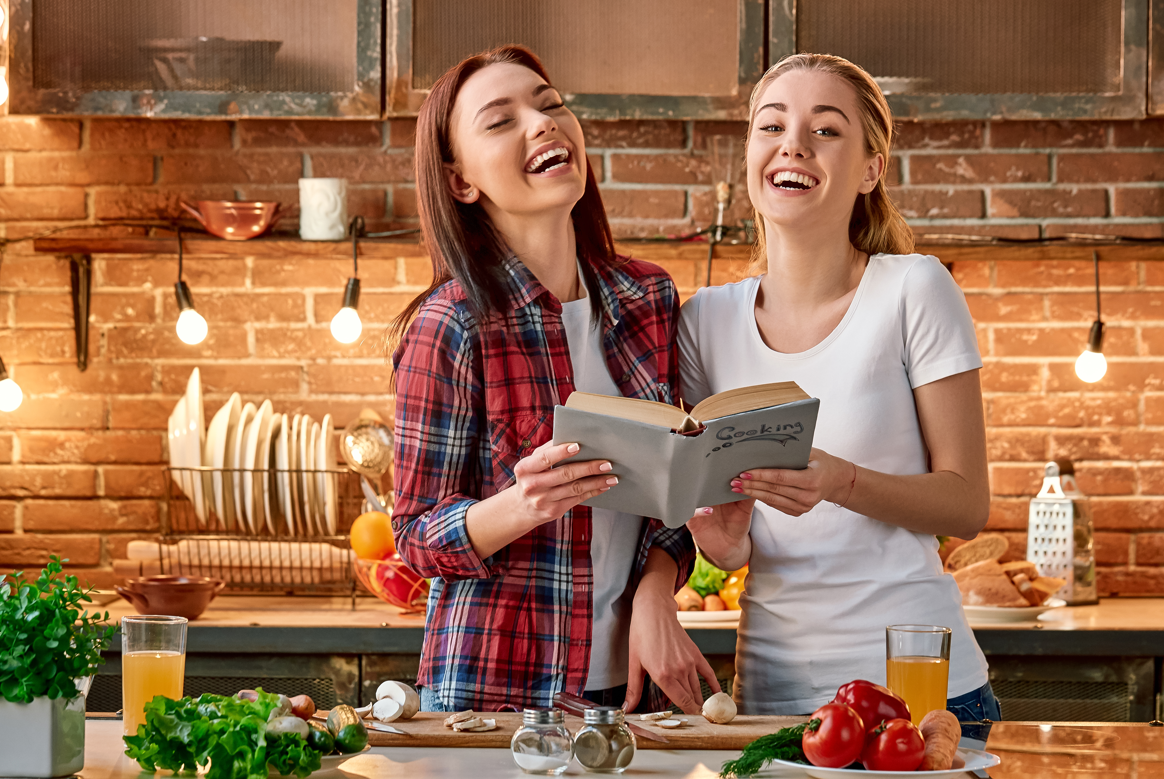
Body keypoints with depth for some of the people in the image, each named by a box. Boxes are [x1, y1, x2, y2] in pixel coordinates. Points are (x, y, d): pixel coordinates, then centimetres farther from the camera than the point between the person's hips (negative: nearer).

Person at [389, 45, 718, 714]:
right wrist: (522, 505, -27)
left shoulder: (650, 299, 3)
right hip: (492, 688, -4)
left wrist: (655, 593, -9)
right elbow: (418, 538, -8)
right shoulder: (449, 327, -12)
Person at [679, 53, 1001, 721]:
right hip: (773, 687, 3)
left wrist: (841, 482, -24)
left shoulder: (914, 291, -8)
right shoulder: (707, 320, 3)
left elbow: (967, 504, -8)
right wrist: (727, 543, -14)